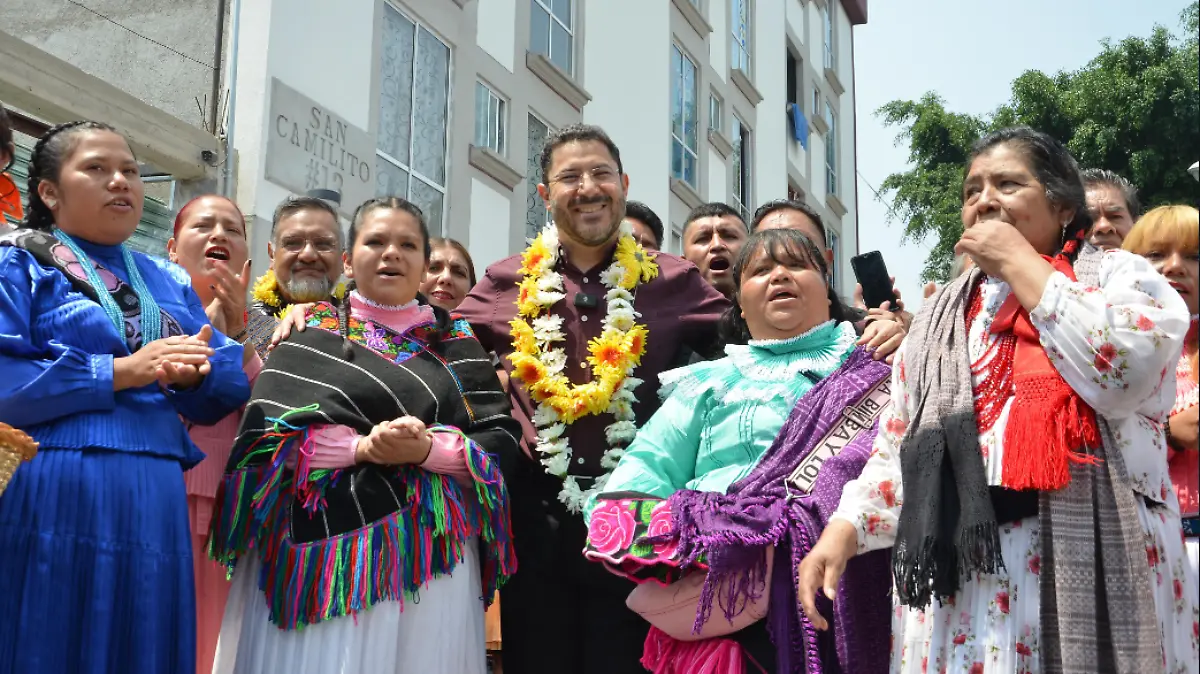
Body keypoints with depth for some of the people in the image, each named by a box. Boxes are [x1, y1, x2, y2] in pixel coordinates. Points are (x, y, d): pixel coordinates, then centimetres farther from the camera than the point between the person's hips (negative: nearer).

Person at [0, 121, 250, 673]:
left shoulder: (170, 284, 18)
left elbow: (231, 384, 11)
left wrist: (194, 375, -11)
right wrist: (122, 371, -15)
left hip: (153, 499, 5)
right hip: (50, 493, -5)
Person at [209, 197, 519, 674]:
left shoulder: (455, 342, 10)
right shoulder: (310, 332, 7)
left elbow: (501, 441, 2)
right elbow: (264, 434, -4)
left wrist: (426, 449, -16)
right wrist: (362, 447, -16)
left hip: (427, 557, 1)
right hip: (320, 551, -1)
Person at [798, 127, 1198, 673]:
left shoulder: (1118, 275, 6)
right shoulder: (941, 316, 19)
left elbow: (1125, 371, -16)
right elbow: (897, 446, 16)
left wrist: (1019, 263, -6)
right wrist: (842, 530, 0)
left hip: (1090, 563, -4)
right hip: (955, 575, 4)